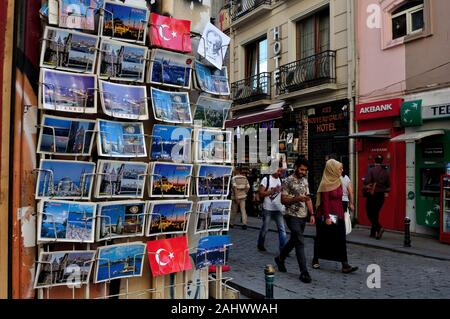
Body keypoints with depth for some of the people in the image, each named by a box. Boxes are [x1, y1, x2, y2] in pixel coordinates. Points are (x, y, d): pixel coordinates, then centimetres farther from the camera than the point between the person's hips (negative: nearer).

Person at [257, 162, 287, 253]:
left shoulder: (280, 180, 9)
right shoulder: (266, 179, -9)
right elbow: (261, 193, -14)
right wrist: (273, 190, -21)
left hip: (278, 209, 5)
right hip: (268, 209, -4)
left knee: (282, 229, -2)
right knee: (265, 228, 9)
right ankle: (260, 245, 29)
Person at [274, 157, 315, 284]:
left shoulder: (305, 181, 11)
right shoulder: (288, 181, -10)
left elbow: (308, 198, 14)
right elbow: (283, 200, -11)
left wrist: (312, 214, 5)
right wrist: (297, 198, -24)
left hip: (303, 216, 7)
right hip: (293, 216, -7)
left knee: (294, 240, 17)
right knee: (300, 242, -10)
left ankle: (280, 259, 38)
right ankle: (304, 272, -5)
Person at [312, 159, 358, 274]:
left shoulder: (338, 181, 9)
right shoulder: (326, 184, -14)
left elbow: (339, 199, 14)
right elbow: (325, 201, -17)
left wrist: (342, 213, 13)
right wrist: (327, 217, -19)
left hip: (338, 215, 7)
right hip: (327, 215, -7)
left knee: (341, 240, 1)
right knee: (321, 239, 8)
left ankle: (345, 265, 2)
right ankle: (315, 260, 26)